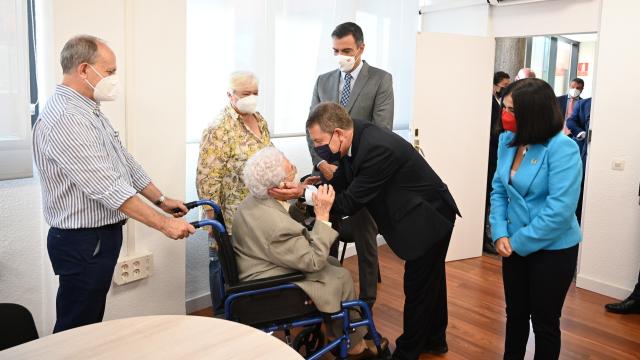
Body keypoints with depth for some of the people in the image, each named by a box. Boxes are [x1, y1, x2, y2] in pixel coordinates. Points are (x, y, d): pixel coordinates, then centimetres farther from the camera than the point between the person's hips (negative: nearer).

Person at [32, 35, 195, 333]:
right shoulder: (64, 120, -23)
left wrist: (161, 200, 15)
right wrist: (164, 224, -23)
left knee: (91, 323, 19)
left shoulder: (91, 111, 11)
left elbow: (126, 164, 17)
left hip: (102, 235, 10)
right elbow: (107, 188, -26)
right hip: (83, 242, -10)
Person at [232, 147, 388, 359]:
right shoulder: (276, 227, -32)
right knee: (341, 278, -2)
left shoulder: (254, 201, -3)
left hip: (258, 274, 10)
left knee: (333, 263, 14)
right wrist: (322, 215, -23)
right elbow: (314, 261, -23)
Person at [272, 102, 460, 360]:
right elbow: (342, 184, -1)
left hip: (429, 219, -9)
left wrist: (303, 193, -30)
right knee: (430, 282, 23)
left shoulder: (377, 148, -33)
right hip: (424, 216, 9)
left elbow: (350, 202, -28)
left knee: (418, 288, 5)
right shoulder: (357, 137, -6)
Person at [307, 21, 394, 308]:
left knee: (365, 241, 8)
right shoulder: (323, 81, 11)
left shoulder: (381, 80, -1)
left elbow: (382, 131, -9)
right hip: (328, 173, 4)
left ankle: (366, 302, 22)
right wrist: (321, 162, -7)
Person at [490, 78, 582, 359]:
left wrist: (519, 242, -18)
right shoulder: (508, 141, -2)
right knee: (515, 313, 20)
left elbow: (560, 210, -25)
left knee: (544, 322, 11)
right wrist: (501, 234, -10)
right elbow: (499, 191, 2)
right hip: (516, 245, 6)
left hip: (553, 250, -6)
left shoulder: (562, 149, -21)